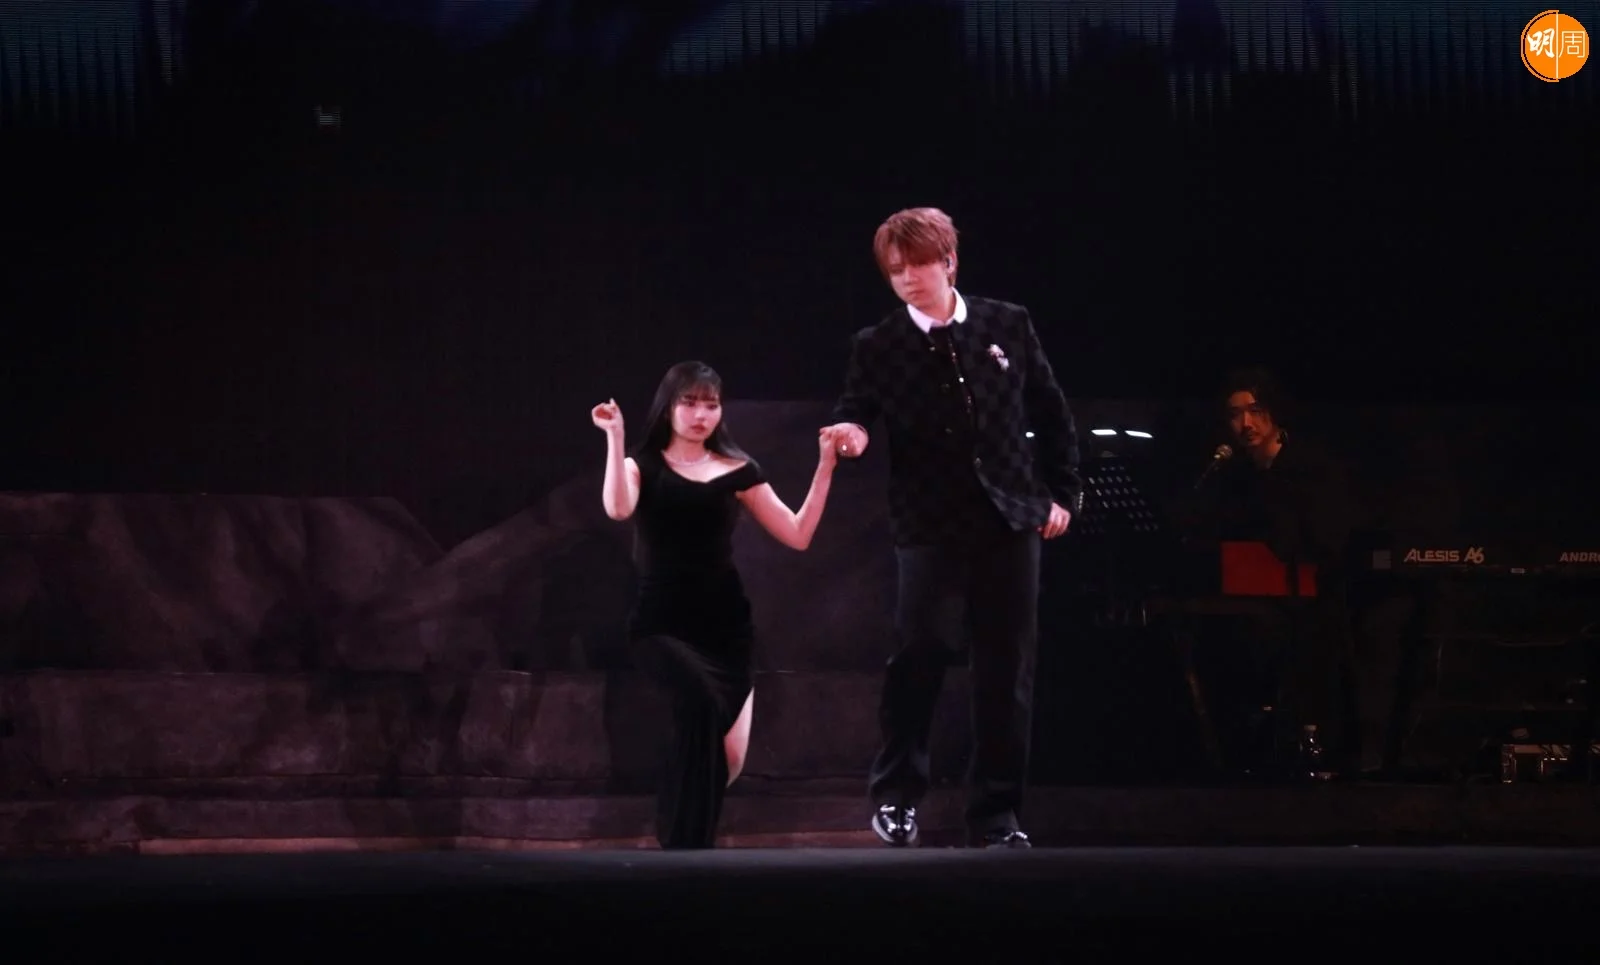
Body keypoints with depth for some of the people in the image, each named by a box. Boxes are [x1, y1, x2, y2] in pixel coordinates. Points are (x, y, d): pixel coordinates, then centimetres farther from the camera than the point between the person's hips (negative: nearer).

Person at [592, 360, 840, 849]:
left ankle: (689, 842, 19)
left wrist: (825, 465, -2)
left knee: (728, 755, -8)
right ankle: (685, 845, -23)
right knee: (701, 701, -32)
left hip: (724, 626, 3)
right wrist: (614, 438, -20)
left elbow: (798, 535, 4)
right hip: (663, 625, -3)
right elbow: (618, 509, -20)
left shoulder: (736, 470, 10)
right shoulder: (643, 465, 4)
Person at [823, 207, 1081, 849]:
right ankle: (896, 791, -1)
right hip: (931, 526, -2)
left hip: (1009, 519, 2)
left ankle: (997, 815, 13)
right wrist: (852, 434, -27)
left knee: (1006, 671, 4)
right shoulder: (878, 346, 1)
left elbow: (1051, 414, 12)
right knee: (921, 645, -19)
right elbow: (856, 415, -4)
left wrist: (1062, 493, 8)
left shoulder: (1008, 326, 5)